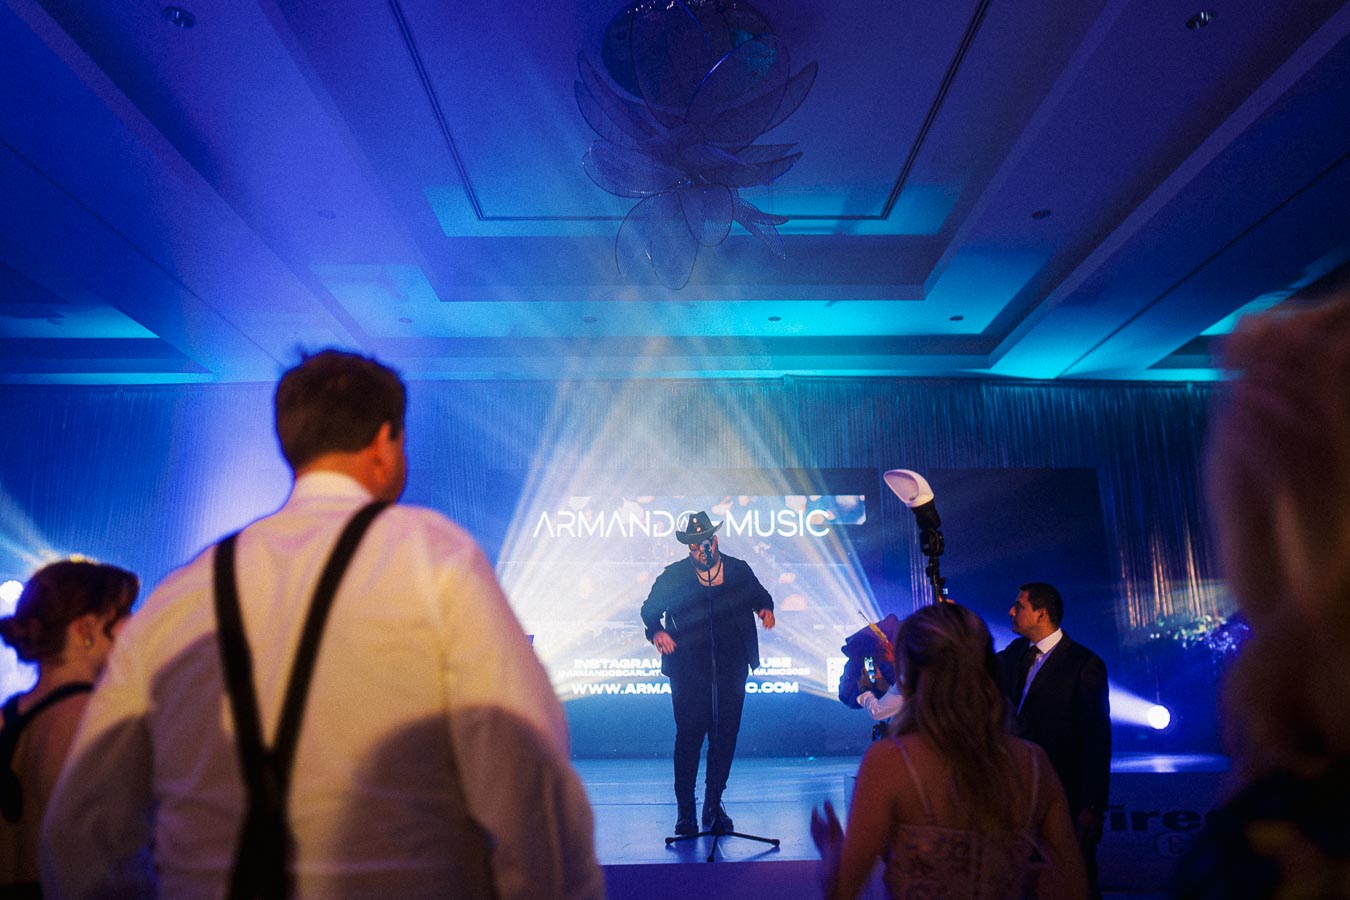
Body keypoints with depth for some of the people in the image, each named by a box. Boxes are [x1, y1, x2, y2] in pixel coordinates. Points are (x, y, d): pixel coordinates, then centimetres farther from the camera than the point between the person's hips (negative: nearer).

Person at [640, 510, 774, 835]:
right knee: (688, 739, 0)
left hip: (731, 670, 2)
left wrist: (765, 608, -5)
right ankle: (685, 811, 13)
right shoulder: (674, 575, 2)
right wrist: (657, 631, -13)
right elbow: (650, 609, 7)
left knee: (725, 738, 6)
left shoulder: (739, 570, 6)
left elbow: (760, 596, 18)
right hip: (688, 671, -2)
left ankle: (714, 805, 23)